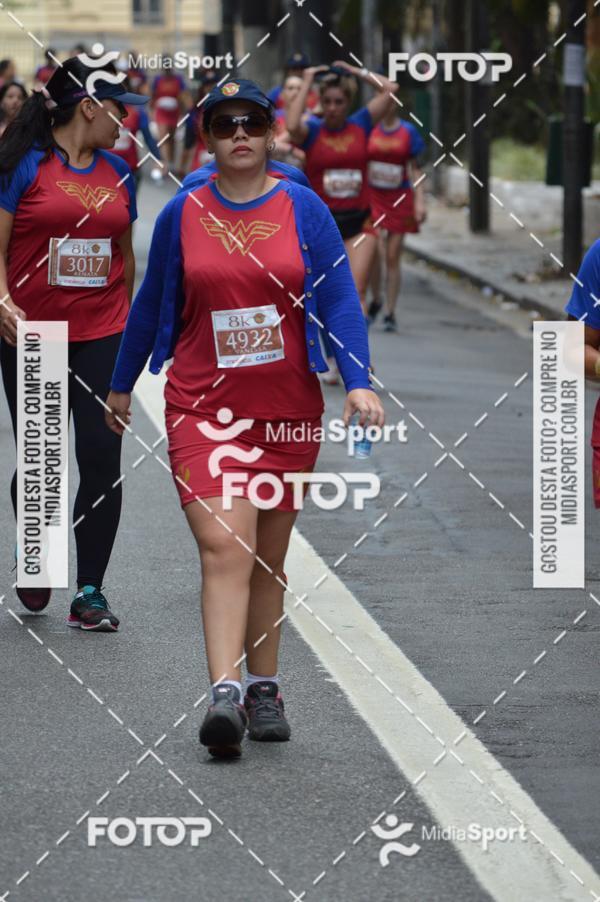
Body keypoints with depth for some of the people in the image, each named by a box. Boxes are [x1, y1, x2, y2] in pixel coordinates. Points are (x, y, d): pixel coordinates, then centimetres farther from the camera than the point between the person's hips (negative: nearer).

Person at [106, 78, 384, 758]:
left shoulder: (303, 209, 1)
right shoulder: (182, 215, 2)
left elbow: (340, 301, -1)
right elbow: (150, 306, 14)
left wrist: (358, 383, -14)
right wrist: (121, 386, 22)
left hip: (288, 409, 2)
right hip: (203, 408, -1)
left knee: (268, 559, 11)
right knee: (224, 548, -17)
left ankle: (262, 688, 25)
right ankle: (224, 694, -26)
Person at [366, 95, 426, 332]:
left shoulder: (408, 131, 4)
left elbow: (414, 169, 7)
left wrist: (420, 201, -1)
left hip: (399, 199, 1)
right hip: (373, 197, -1)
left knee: (393, 257, 1)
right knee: (375, 252, -17)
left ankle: (390, 313, 9)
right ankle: (375, 300, 7)